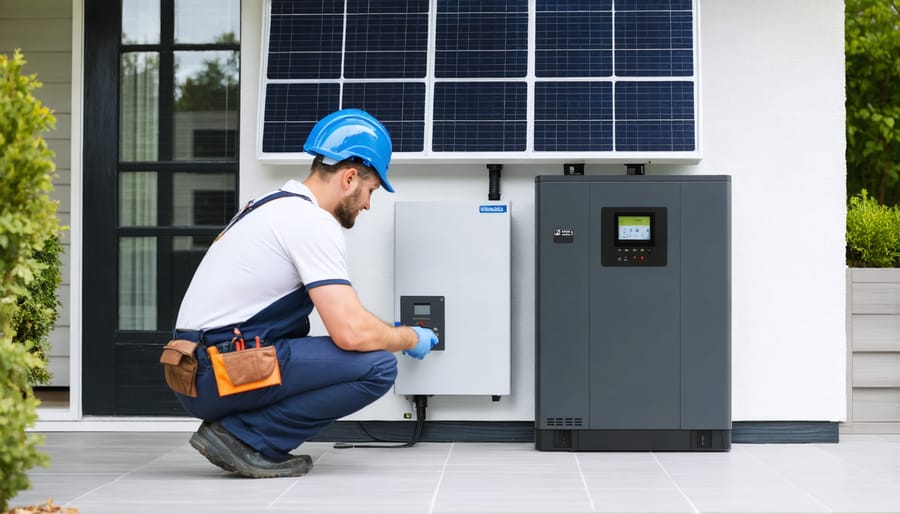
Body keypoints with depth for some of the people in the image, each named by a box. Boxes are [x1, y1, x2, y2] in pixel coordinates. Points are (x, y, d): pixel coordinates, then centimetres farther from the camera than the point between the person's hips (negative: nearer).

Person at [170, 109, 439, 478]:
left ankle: (236, 430, 10)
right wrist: (411, 339, 0)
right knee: (377, 367, -12)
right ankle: (243, 437, -8)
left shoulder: (275, 205, 18)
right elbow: (351, 332, -20)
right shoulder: (312, 222, -12)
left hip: (196, 366, 10)